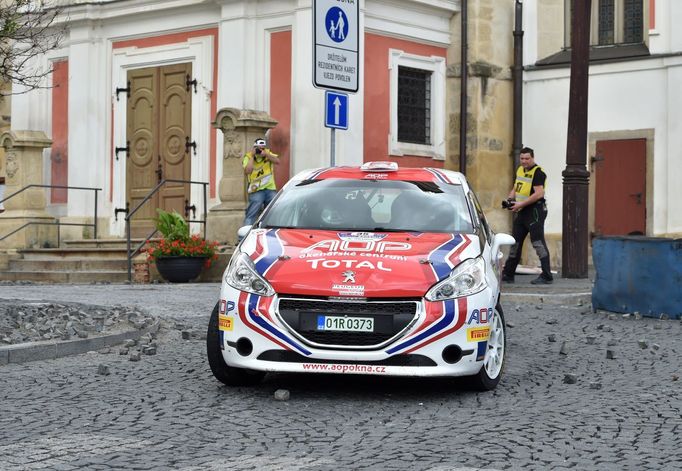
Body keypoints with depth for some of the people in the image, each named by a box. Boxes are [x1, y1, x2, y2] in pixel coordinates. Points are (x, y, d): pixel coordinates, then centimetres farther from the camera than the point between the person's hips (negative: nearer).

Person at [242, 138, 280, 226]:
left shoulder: (268, 153, 11)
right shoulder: (248, 157, 0)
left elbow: (277, 161, -5)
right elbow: (247, 171, -16)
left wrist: (266, 155, -17)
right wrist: (252, 156, -12)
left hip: (270, 188, 4)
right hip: (256, 190, -4)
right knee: (251, 214, -10)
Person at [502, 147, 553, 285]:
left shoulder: (538, 172, -13)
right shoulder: (520, 170, 13)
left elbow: (539, 194, -22)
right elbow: (515, 188, 24)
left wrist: (521, 204, -22)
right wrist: (510, 199, 4)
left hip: (535, 211, -9)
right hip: (522, 212, 9)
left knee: (538, 242, -10)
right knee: (515, 242, 13)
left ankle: (546, 276, -8)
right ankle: (508, 274, 21)